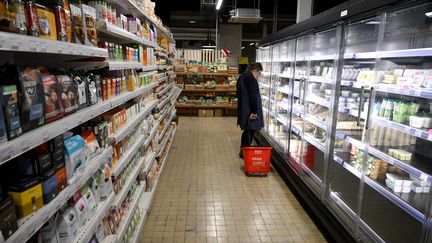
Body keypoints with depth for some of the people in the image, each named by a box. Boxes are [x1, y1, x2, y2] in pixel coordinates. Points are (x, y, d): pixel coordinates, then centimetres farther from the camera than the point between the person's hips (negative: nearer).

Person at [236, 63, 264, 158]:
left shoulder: (242, 77, 14)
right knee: (250, 131, 1)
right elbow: (253, 96, -22)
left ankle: (243, 151, 27)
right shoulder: (251, 79, -18)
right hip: (249, 110, -10)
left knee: (247, 131, 18)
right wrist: (254, 111, -20)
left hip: (243, 109, 10)